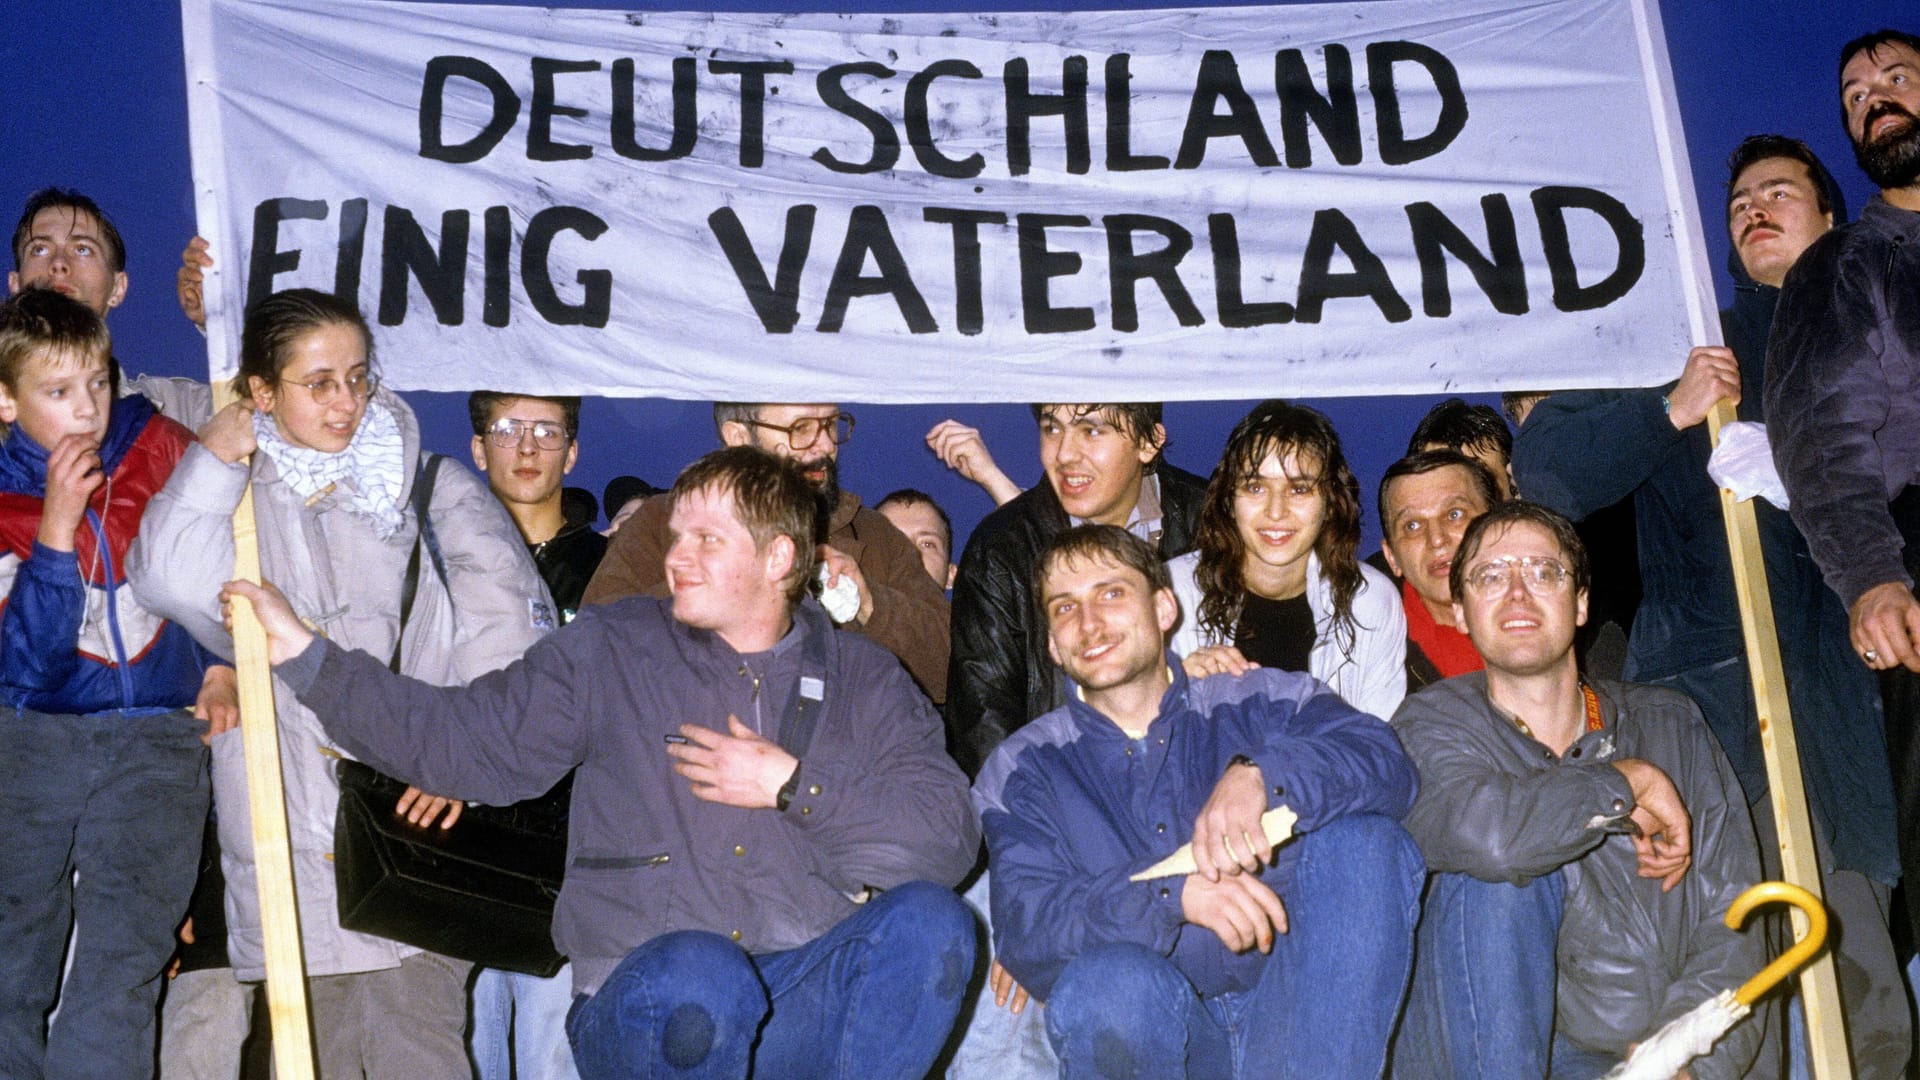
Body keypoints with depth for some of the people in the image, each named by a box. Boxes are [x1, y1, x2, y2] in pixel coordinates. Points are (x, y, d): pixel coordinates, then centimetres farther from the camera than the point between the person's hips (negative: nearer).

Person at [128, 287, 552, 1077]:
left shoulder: (432, 491, 8)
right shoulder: (238, 499, 13)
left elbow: (508, 636, -1)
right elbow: (171, 582, -8)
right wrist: (216, 458, -1)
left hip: (413, 819, -2)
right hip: (287, 840, 2)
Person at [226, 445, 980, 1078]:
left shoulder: (862, 679, 12)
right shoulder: (609, 651, 12)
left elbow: (948, 837, 2)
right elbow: (471, 741, 6)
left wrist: (792, 785, -5)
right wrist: (305, 655, 0)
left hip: (811, 1009, 2)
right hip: (654, 1012, -1)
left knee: (927, 920, -28)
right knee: (697, 972, -37)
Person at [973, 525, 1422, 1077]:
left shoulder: (1262, 704, 10)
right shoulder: (1024, 771, 8)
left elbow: (1385, 761, -8)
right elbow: (1023, 930, -7)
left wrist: (1260, 776, -28)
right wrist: (1173, 894, -24)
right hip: (1154, 1031, -2)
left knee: (1362, 834, -21)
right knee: (1109, 981, -35)